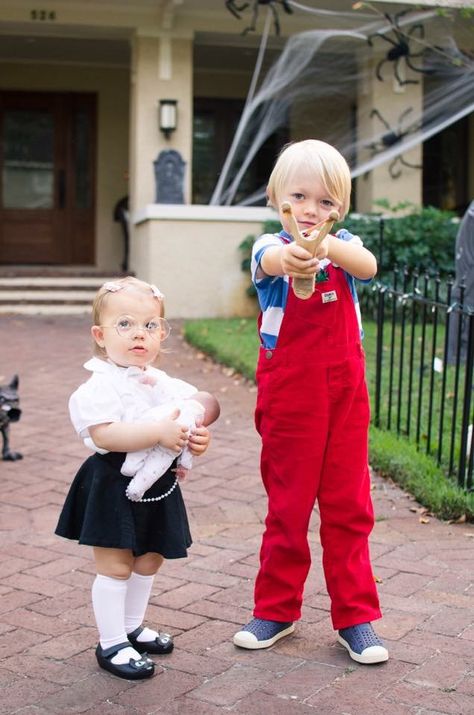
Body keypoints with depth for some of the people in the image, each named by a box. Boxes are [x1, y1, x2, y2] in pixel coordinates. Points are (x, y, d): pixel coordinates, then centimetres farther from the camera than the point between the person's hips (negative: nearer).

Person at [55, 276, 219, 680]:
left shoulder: (168, 385, 7)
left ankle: (132, 627, 36)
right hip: (114, 486, -7)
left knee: (149, 561, 17)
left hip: (158, 485, 7)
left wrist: (198, 441, -9)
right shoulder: (101, 385, -15)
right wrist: (159, 432, -31)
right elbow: (104, 435, -28)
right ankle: (111, 644, 12)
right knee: (115, 566, -1)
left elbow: (188, 420, 15)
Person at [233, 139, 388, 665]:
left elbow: (368, 266, -21)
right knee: (287, 507, 9)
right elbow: (268, 260, -30)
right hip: (288, 395, -2)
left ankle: (355, 616, 19)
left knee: (349, 506, 7)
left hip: (345, 391, 2)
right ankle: (276, 610, 25)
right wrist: (288, 255, -55)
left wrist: (327, 245, -43)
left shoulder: (344, 246, 3)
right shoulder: (270, 247, -4)